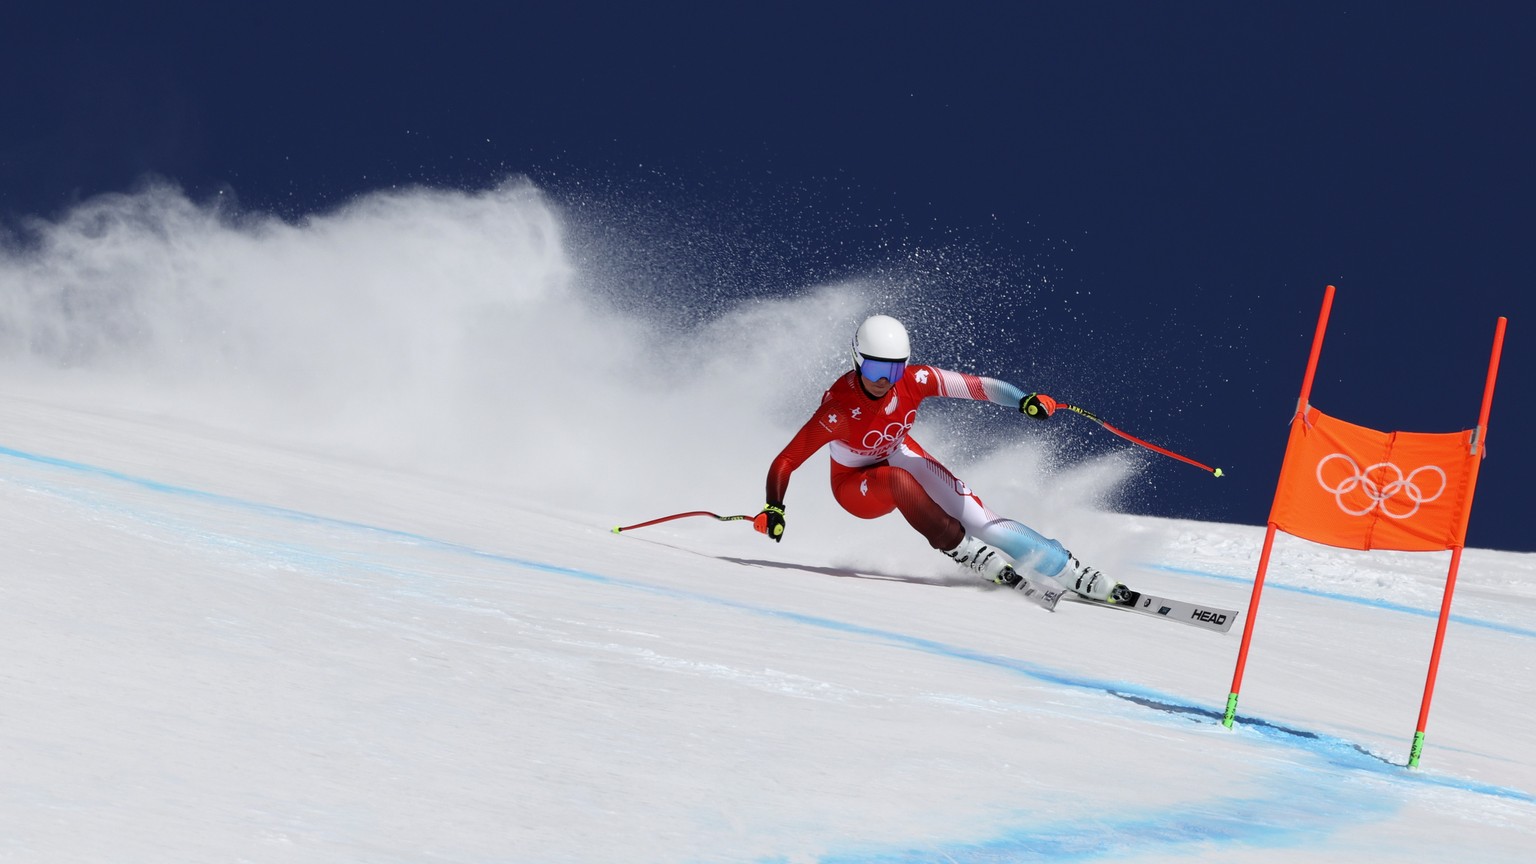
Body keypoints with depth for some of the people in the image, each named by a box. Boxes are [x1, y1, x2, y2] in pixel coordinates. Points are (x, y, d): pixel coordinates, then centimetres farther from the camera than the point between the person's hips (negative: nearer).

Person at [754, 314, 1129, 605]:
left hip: (902, 458, 3)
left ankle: (1081, 577, -16)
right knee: (897, 479, -38)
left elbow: (975, 385, -26)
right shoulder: (838, 409, -34)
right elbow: (784, 462, -31)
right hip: (858, 486, -3)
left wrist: (1024, 399, -43)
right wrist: (773, 510, -47)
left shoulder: (913, 381, -24)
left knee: (978, 520, -17)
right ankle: (972, 557, -26)